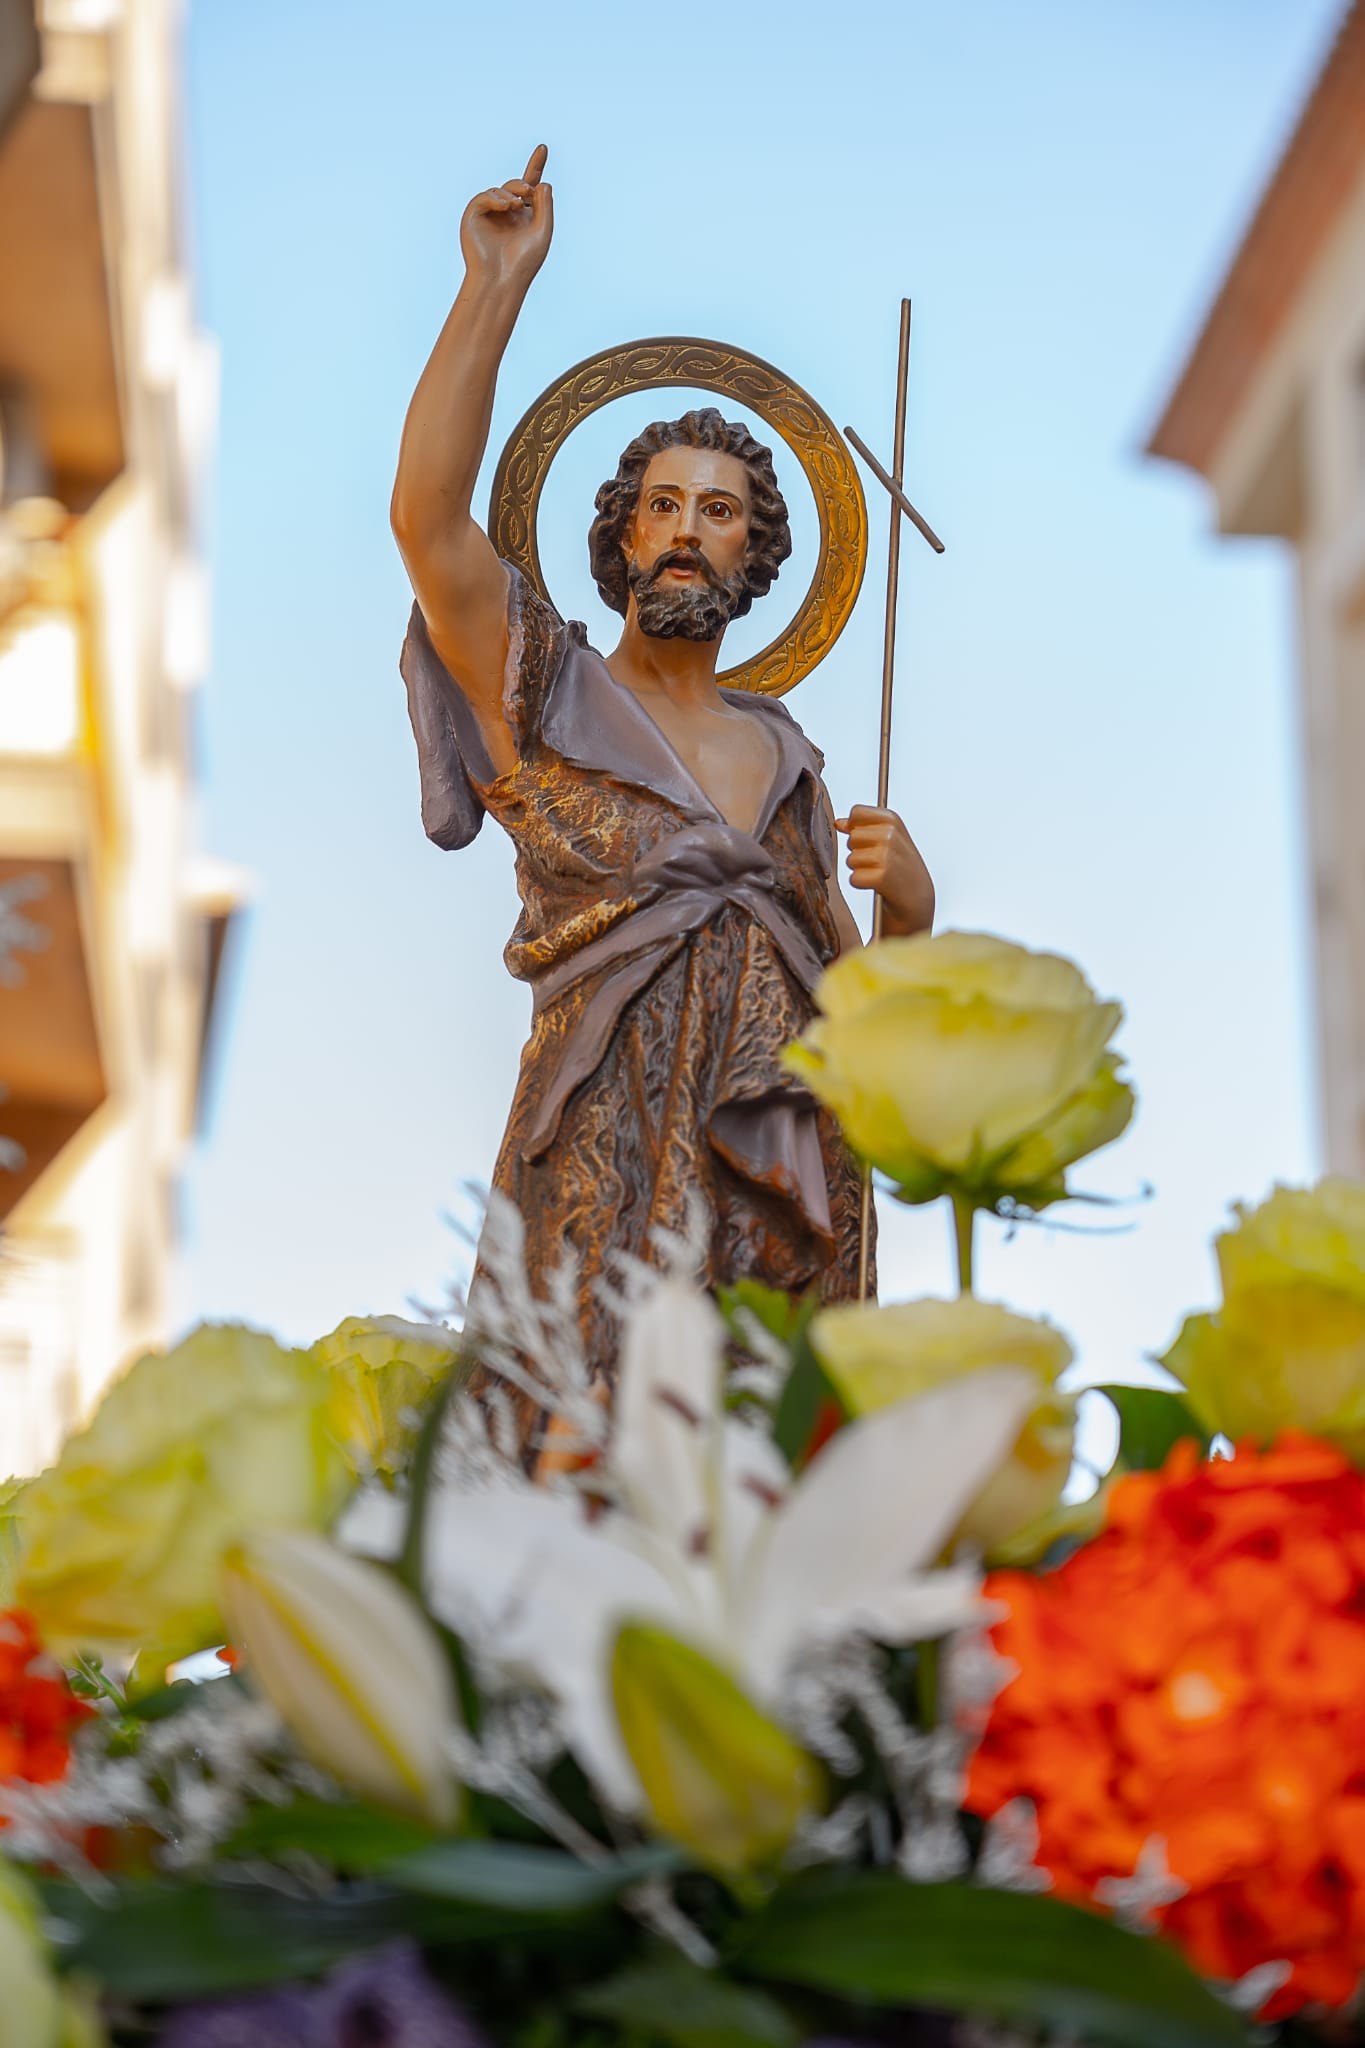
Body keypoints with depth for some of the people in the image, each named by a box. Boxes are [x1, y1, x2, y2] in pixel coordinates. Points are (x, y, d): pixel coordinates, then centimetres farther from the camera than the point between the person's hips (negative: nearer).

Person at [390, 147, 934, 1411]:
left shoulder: (784, 760, 18)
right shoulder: (549, 696, 5)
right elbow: (426, 511, -11)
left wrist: (904, 896, 0)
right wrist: (496, 286, -12)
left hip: (783, 1177, 4)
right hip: (607, 1170, -4)